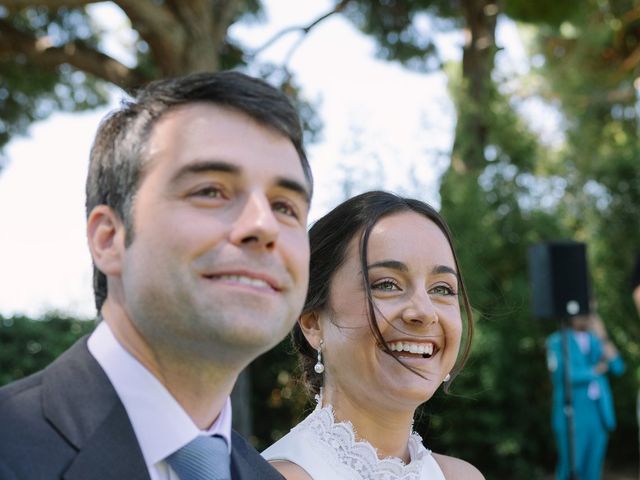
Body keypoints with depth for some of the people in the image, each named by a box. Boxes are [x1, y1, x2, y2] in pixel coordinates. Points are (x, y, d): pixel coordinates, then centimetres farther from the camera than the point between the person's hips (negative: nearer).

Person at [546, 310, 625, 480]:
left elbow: (617, 367, 1)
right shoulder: (557, 341, -1)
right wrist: (596, 371, -3)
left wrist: (603, 336, -7)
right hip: (571, 415, -4)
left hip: (599, 413, 4)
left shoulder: (596, 340, 13)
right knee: (569, 466, -8)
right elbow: (562, 375, -13)